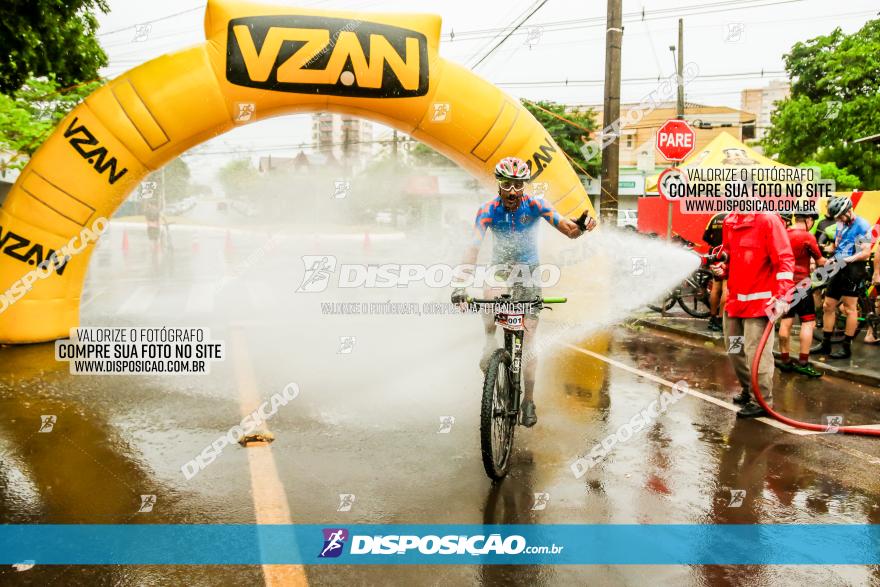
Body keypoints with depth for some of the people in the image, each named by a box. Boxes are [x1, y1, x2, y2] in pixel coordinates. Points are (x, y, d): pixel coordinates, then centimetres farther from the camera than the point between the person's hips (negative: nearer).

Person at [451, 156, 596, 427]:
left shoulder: (535, 205, -17)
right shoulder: (488, 211, -17)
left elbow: (569, 231, -24)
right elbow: (473, 247, -27)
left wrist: (580, 226, -49)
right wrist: (461, 285, -40)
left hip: (529, 272, -1)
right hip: (500, 269, 1)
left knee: (528, 342, -4)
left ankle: (529, 400, 9)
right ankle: (490, 343, -4)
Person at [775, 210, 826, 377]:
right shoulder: (807, 236, -12)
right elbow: (820, 262, -4)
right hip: (801, 283, -7)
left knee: (786, 321, 9)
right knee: (808, 321, -2)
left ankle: (785, 360, 13)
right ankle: (803, 363, -6)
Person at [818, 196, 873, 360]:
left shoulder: (862, 226, -9)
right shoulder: (841, 225, 15)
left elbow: (866, 253, -15)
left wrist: (847, 260, -23)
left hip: (852, 270, -8)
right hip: (838, 269, 8)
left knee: (849, 309, -2)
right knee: (828, 306, 8)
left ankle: (846, 347, 4)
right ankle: (825, 345, 16)